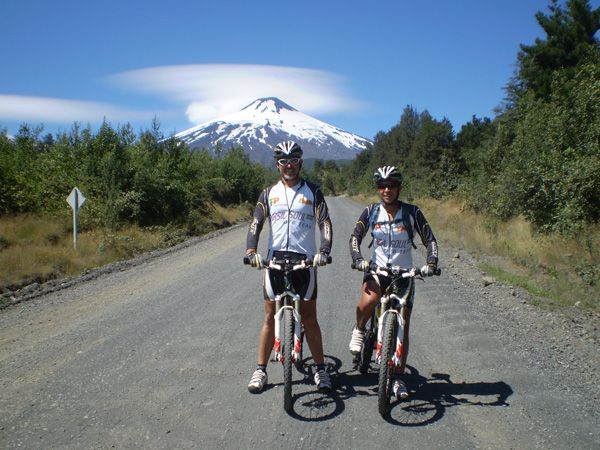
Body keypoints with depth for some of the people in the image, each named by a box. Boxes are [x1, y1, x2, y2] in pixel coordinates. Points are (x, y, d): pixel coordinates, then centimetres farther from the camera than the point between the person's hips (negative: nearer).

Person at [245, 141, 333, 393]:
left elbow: (325, 223, -3)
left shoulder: (312, 192, 5)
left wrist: (323, 251, -20)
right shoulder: (269, 193, 9)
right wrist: (251, 251, -17)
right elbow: (256, 224, 0)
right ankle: (260, 370, 17)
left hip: (304, 259, -1)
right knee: (270, 317, 7)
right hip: (275, 258, 2)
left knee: (309, 319, 5)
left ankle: (320, 369, 17)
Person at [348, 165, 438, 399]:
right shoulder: (371, 211, -2)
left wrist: (431, 264, -22)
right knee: (367, 302, -33)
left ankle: (398, 378, 16)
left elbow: (430, 240, -5)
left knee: (402, 327, 2)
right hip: (377, 271, 0)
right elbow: (355, 237, -5)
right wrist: (358, 259, -23)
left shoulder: (412, 212, -6)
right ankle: (359, 330, 2)